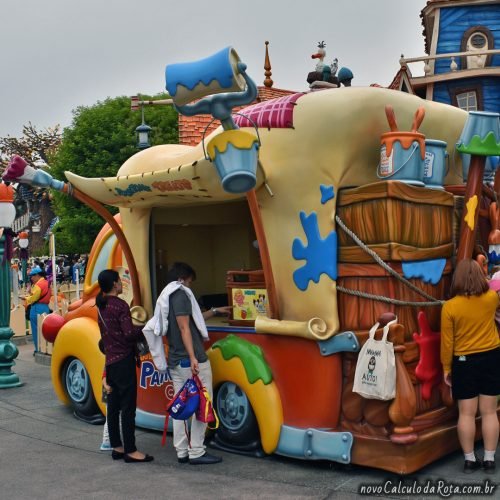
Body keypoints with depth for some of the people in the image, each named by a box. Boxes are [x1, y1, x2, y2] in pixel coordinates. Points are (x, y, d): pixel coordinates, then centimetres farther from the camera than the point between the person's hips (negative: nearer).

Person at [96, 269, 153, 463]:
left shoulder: (101, 306, 12)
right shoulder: (120, 305, -14)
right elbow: (129, 333, -19)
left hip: (110, 361, 9)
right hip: (124, 360, -9)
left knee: (113, 406, 12)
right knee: (128, 407, -5)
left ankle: (117, 447, 19)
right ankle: (130, 451, -2)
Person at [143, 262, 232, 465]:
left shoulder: (166, 296, 20)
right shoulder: (180, 293, -8)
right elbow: (184, 327, -18)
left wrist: (215, 311, 37)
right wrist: (193, 357, -23)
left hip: (175, 362, 9)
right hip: (191, 360, -9)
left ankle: (181, 451, 13)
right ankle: (197, 452, -3)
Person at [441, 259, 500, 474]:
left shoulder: (450, 306, -13)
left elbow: (447, 342, -8)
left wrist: (446, 368, 2)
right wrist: (482, 278, 36)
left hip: (464, 362, -2)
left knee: (466, 413, 6)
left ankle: (469, 460, 13)